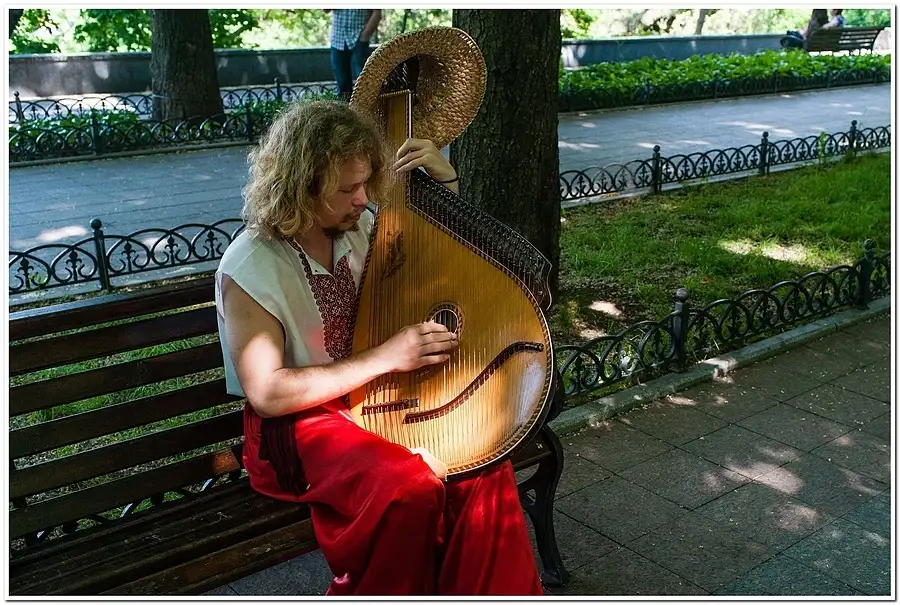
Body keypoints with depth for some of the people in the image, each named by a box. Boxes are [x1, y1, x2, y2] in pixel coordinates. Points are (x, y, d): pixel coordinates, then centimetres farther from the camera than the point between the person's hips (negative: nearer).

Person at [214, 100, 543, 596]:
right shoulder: (249, 268, -17)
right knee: (411, 488, -31)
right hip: (300, 421, -5)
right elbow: (267, 392, -21)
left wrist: (445, 180, -3)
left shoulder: (358, 229, 0)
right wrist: (384, 358, -25)